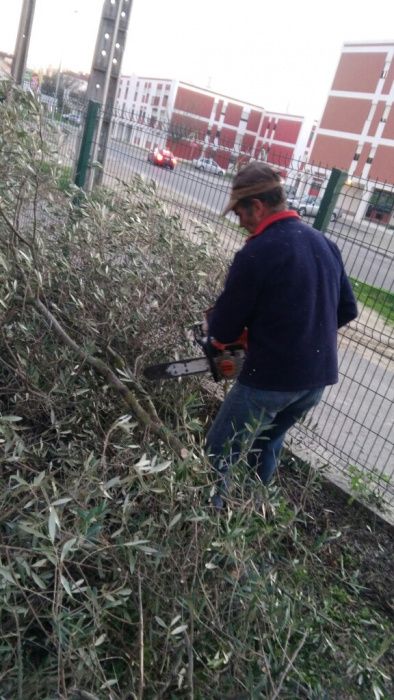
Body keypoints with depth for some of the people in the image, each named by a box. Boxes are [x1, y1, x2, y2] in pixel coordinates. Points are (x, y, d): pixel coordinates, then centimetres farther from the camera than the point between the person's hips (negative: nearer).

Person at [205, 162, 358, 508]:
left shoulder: (255, 253, -17)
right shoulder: (326, 244, 6)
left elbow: (223, 330, -10)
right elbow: (348, 310, 14)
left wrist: (216, 320, 12)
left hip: (271, 379, -8)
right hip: (320, 375, 8)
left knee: (218, 456, 10)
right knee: (269, 443, 28)